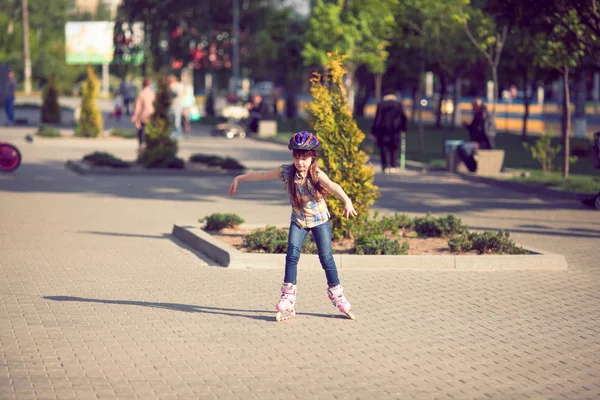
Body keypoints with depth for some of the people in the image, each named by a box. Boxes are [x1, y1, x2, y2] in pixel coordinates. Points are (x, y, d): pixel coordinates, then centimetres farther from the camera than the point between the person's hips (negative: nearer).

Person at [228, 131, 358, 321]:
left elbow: (333, 186, -42)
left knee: (326, 257, -3)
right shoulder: (286, 171, -14)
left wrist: (347, 201, -61)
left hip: (320, 220, -2)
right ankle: (287, 301, -5)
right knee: (292, 255, -10)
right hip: (298, 220, 2)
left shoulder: (317, 174, -24)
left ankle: (337, 296, 13)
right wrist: (239, 178, 7)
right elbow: (262, 175, -1)